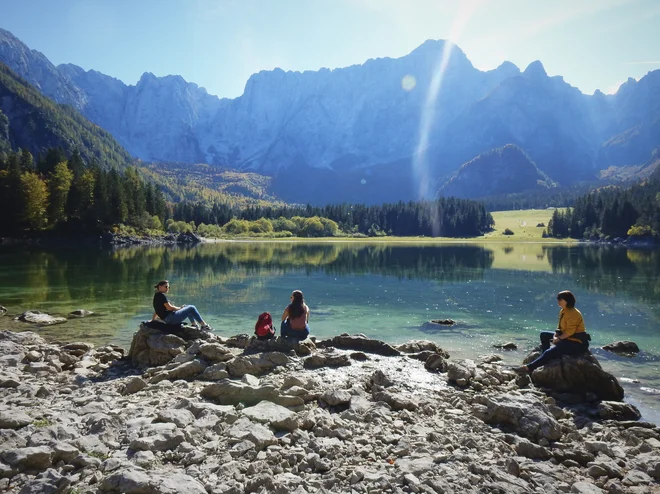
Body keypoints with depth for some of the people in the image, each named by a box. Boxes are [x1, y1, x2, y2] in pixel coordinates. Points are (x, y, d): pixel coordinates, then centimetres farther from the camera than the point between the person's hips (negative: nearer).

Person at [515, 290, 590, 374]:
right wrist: (555, 336, -6)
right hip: (567, 338, 11)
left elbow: (570, 331, -24)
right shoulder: (563, 311, 11)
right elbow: (560, 327, 12)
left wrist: (559, 338, -19)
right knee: (544, 334, 13)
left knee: (550, 352, -26)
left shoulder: (573, 313, -18)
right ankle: (547, 358, 2)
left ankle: (528, 368, -29)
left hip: (576, 343, -11)